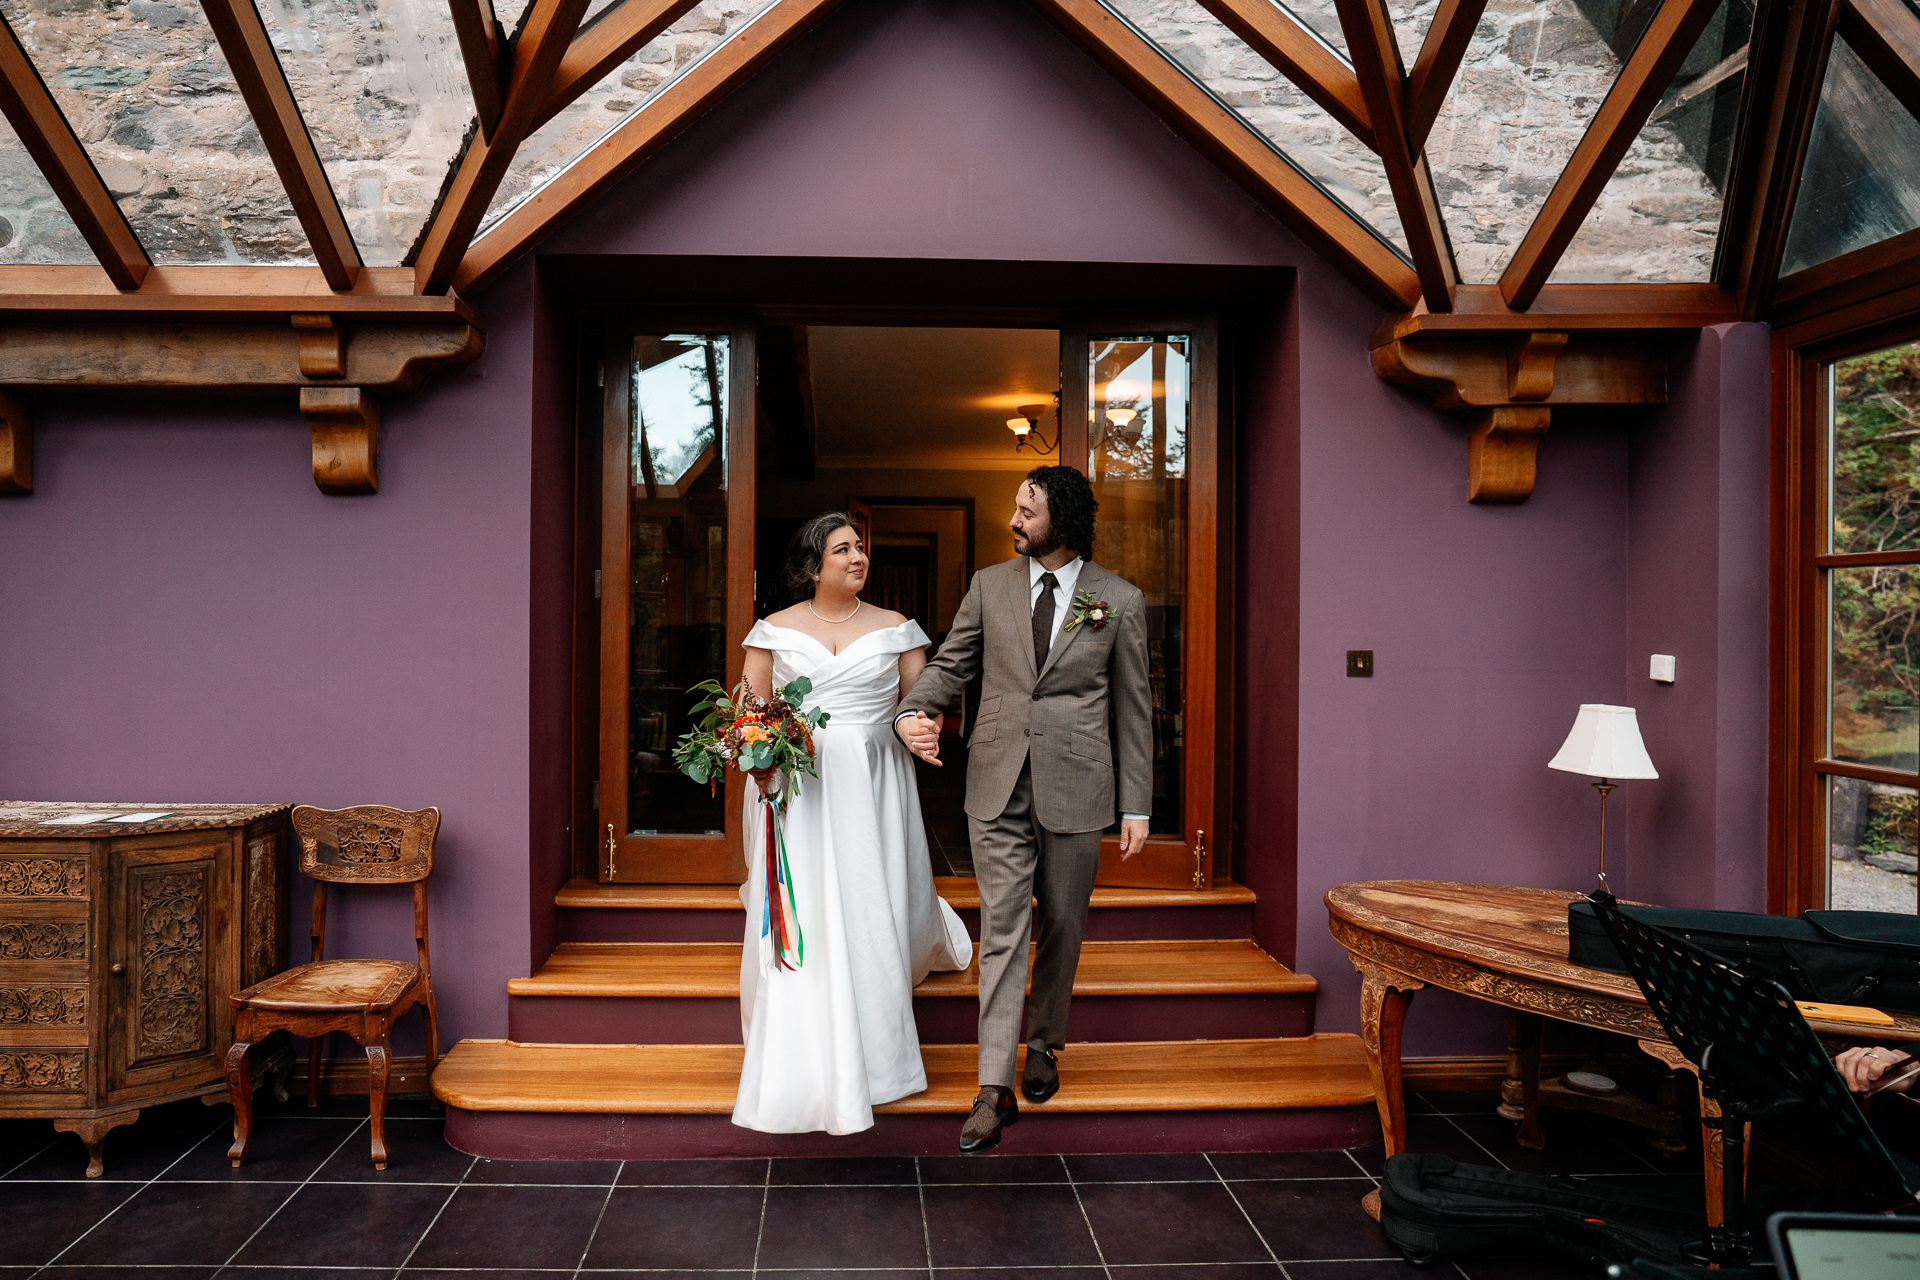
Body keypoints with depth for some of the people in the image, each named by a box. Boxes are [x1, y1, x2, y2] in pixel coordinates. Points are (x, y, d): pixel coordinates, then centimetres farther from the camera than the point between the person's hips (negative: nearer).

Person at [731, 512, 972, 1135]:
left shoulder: (896, 629, 7)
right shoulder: (775, 630, 5)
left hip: (873, 791, 1)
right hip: (796, 787, -1)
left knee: (871, 916, 4)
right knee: (800, 922, -3)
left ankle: (871, 1058, 27)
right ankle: (803, 1074, 11)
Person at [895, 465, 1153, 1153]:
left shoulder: (1119, 600, -1)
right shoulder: (989, 585, 5)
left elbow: (1133, 707, 2)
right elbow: (949, 664, 9)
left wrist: (1136, 806, 1)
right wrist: (912, 711, -13)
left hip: (1076, 787, -1)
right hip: (998, 787, 1)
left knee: (1061, 927, 12)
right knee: (1002, 931, 0)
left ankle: (1042, 1045, 34)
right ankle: (995, 1090, 3)